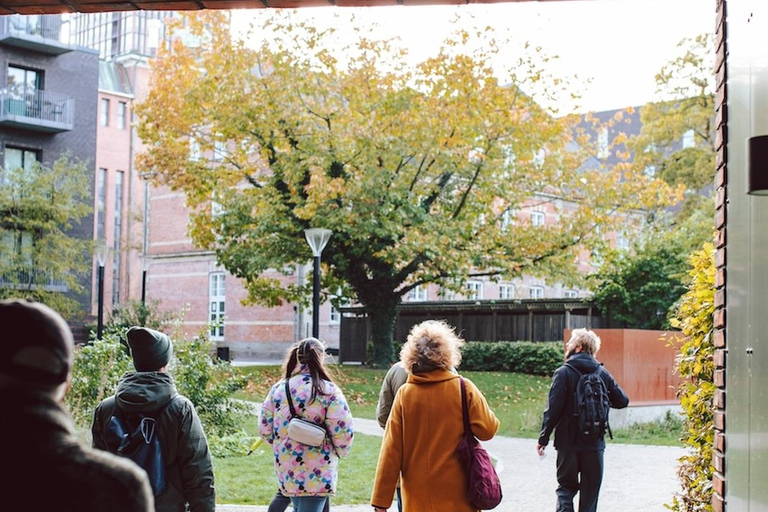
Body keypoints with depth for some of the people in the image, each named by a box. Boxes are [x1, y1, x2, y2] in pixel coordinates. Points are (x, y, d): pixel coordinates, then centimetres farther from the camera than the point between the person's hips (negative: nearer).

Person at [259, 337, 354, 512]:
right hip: (316, 472, -5)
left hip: (286, 467, 5)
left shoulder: (278, 389, 1)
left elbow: (265, 428, 4)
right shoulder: (328, 390, -13)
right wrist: (340, 452, 6)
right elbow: (342, 431, -15)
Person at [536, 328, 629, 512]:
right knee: (590, 491, 11)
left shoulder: (563, 373, -9)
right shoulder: (603, 373, 2)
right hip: (594, 443, 2)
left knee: (566, 487, 9)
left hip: (568, 443, -2)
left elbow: (553, 409, -13)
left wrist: (543, 438, -7)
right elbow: (622, 401, 6)